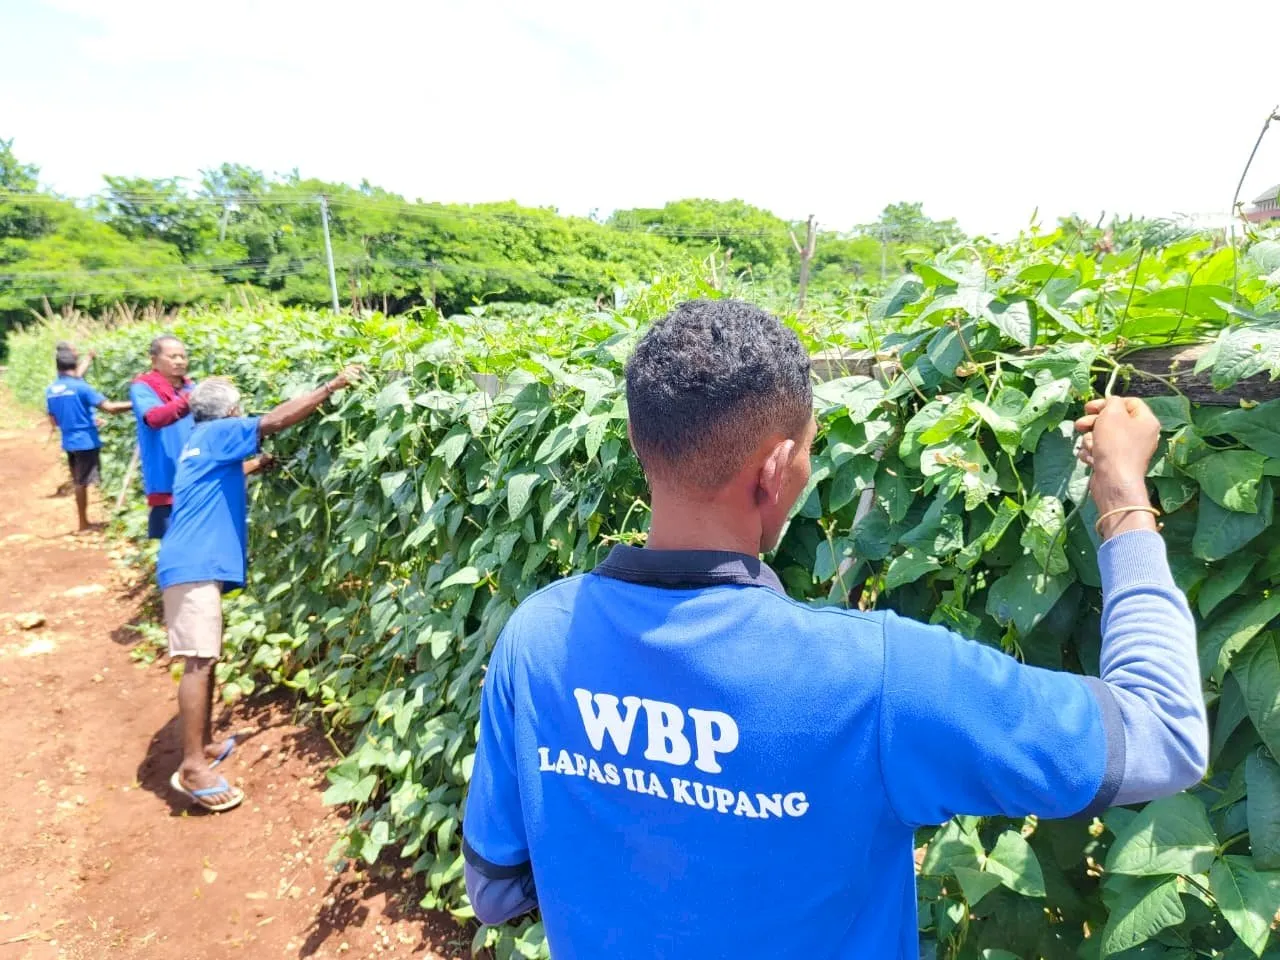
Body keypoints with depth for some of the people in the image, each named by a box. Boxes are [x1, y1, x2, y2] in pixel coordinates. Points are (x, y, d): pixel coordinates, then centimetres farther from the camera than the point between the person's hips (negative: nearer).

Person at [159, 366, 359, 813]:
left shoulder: (203, 444, 23)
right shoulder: (216, 433, -5)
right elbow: (275, 420, -16)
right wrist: (333, 385, -15)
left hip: (198, 561, 10)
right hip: (194, 564, -10)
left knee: (205, 658, 14)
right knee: (199, 661, -11)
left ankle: (205, 744, 24)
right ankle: (192, 767, -8)